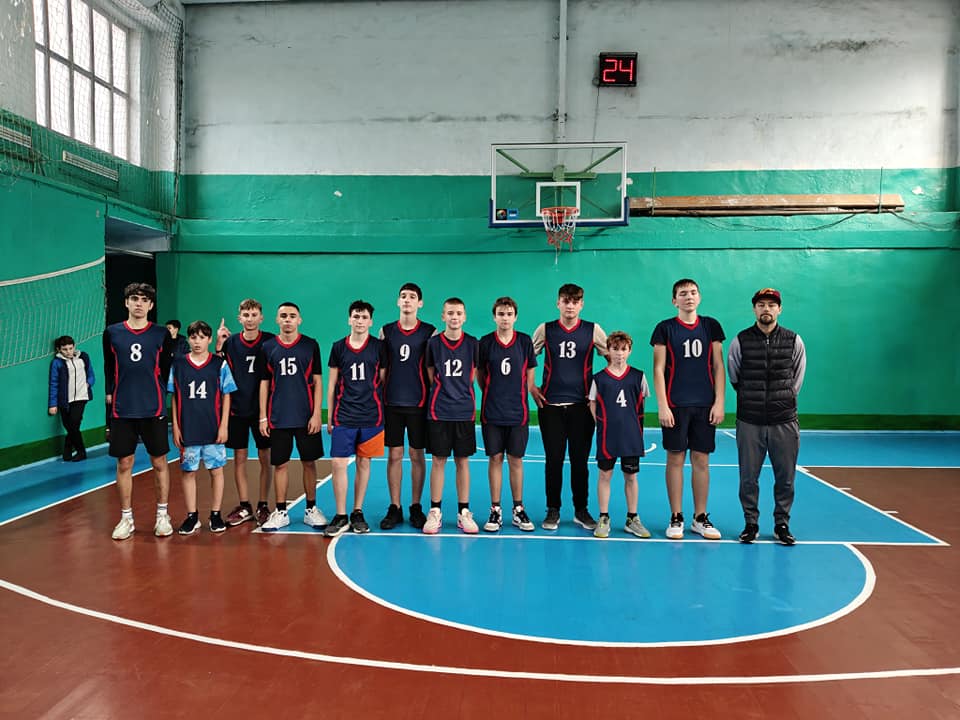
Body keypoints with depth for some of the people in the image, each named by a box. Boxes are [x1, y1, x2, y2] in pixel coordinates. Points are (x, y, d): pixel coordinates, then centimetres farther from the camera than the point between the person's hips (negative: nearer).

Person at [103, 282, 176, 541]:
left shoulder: (161, 334, 2)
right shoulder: (112, 333, 5)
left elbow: (167, 370, 6)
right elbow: (108, 368, 11)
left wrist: (164, 398, 1)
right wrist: (110, 393, 4)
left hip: (154, 409, -1)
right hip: (122, 410, 1)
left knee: (159, 463, 5)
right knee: (124, 464, 7)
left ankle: (162, 515, 19)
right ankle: (126, 518, 20)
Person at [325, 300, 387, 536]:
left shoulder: (379, 347, 2)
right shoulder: (338, 347, 6)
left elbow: (383, 381, 6)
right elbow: (332, 384, 10)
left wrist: (384, 411, 3)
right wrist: (329, 417, 8)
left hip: (371, 416, 0)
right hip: (343, 417, 1)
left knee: (364, 463, 7)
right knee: (339, 464, -5)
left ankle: (357, 514, 19)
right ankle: (341, 517, 6)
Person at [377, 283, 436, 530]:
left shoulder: (429, 332, 1)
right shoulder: (386, 331, 7)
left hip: (418, 403, -1)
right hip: (392, 403, 2)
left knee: (417, 455, 5)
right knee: (394, 455, 4)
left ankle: (416, 507, 16)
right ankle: (394, 509, 13)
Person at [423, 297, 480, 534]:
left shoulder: (473, 343, 2)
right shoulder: (433, 343, 1)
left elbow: (476, 374, 10)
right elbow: (431, 375, 9)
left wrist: (461, 387, 5)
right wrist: (444, 388, 2)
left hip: (464, 410, 1)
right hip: (438, 411, 0)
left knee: (462, 461, 6)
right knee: (438, 461, 3)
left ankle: (464, 512, 15)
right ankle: (435, 512, 13)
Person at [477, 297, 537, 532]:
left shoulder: (525, 341, 1)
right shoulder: (485, 342, 0)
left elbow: (529, 373, 8)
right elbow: (480, 374, 9)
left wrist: (519, 396, 3)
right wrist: (491, 394, 4)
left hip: (518, 411, 0)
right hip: (491, 412, 0)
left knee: (516, 460, 6)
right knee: (495, 459, 4)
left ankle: (518, 510, 17)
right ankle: (495, 511, 14)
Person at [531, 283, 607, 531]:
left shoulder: (593, 330, 3)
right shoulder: (545, 329, 3)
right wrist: (531, 387, 2)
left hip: (581, 405, 0)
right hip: (550, 404, 0)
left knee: (580, 460, 5)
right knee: (553, 459, 3)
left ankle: (581, 510, 19)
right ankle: (553, 511, 15)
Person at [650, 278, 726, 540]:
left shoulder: (711, 326, 8)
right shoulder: (665, 328, 0)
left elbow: (718, 366, 8)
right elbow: (658, 369, -2)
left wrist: (719, 402, 0)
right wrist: (662, 406, -9)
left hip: (705, 405, 2)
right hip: (675, 405, -2)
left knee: (701, 461, 6)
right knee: (675, 459, 2)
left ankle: (700, 518, 17)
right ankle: (676, 518, 12)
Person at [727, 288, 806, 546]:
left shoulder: (794, 341, 4)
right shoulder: (740, 341, 0)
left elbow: (797, 379, 14)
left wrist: (784, 400, 13)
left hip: (785, 421, 1)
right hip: (749, 421, -1)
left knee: (785, 477, 6)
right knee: (748, 477, 5)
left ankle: (782, 525, 22)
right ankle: (751, 524, 19)